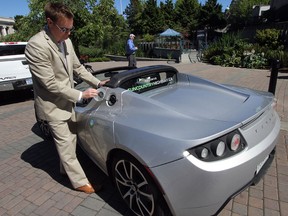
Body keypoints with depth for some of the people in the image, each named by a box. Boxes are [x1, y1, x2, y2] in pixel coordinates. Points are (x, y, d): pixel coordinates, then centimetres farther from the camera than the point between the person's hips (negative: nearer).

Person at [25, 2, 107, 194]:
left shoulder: (66, 41, 0)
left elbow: (77, 67, 11)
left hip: (67, 101, 8)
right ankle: (80, 181, 18)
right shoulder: (37, 45, -24)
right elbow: (50, 83, -25)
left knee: (71, 138, 19)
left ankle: (66, 168, 42)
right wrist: (80, 95, -20)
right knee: (66, 144, 3)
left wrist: (97, 82, 3)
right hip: (53, 105, -7)